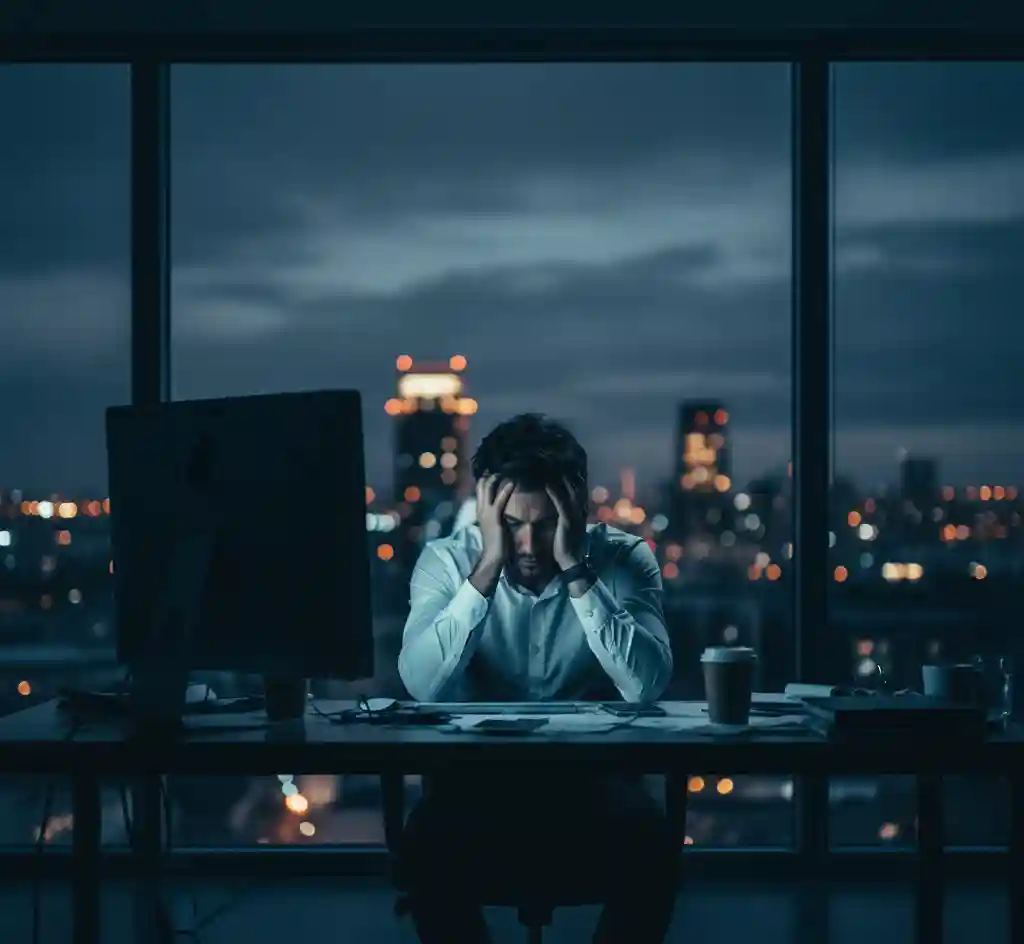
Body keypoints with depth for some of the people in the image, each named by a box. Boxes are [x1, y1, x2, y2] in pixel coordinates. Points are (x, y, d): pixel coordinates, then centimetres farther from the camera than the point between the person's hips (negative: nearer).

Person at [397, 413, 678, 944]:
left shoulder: (623, 558, -6)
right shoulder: (447, 559, -5)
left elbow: (646, 686, -22)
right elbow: (422, 686, -22)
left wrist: (575, 570, -25)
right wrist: (488, 566, -25)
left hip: (592, 776, 0)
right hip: (477, 777, 0)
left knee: (648, 843, -30)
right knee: (427, 840, -31)